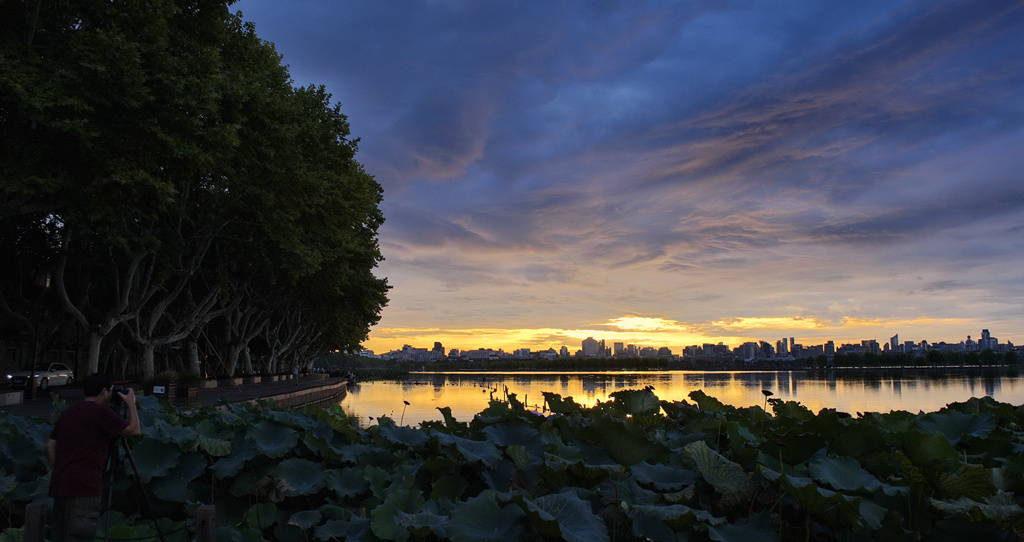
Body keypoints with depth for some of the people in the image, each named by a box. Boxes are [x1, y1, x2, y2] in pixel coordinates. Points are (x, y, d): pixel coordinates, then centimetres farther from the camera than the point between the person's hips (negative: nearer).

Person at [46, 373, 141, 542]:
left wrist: (59, 472, 21)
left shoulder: (67, 413, 17)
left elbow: (50, 446, 18)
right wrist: (131, 403, 9)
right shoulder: (101, 411, -8)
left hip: (60, 485, 8)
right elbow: (134, 430, -3)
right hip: (85, 486, -8)